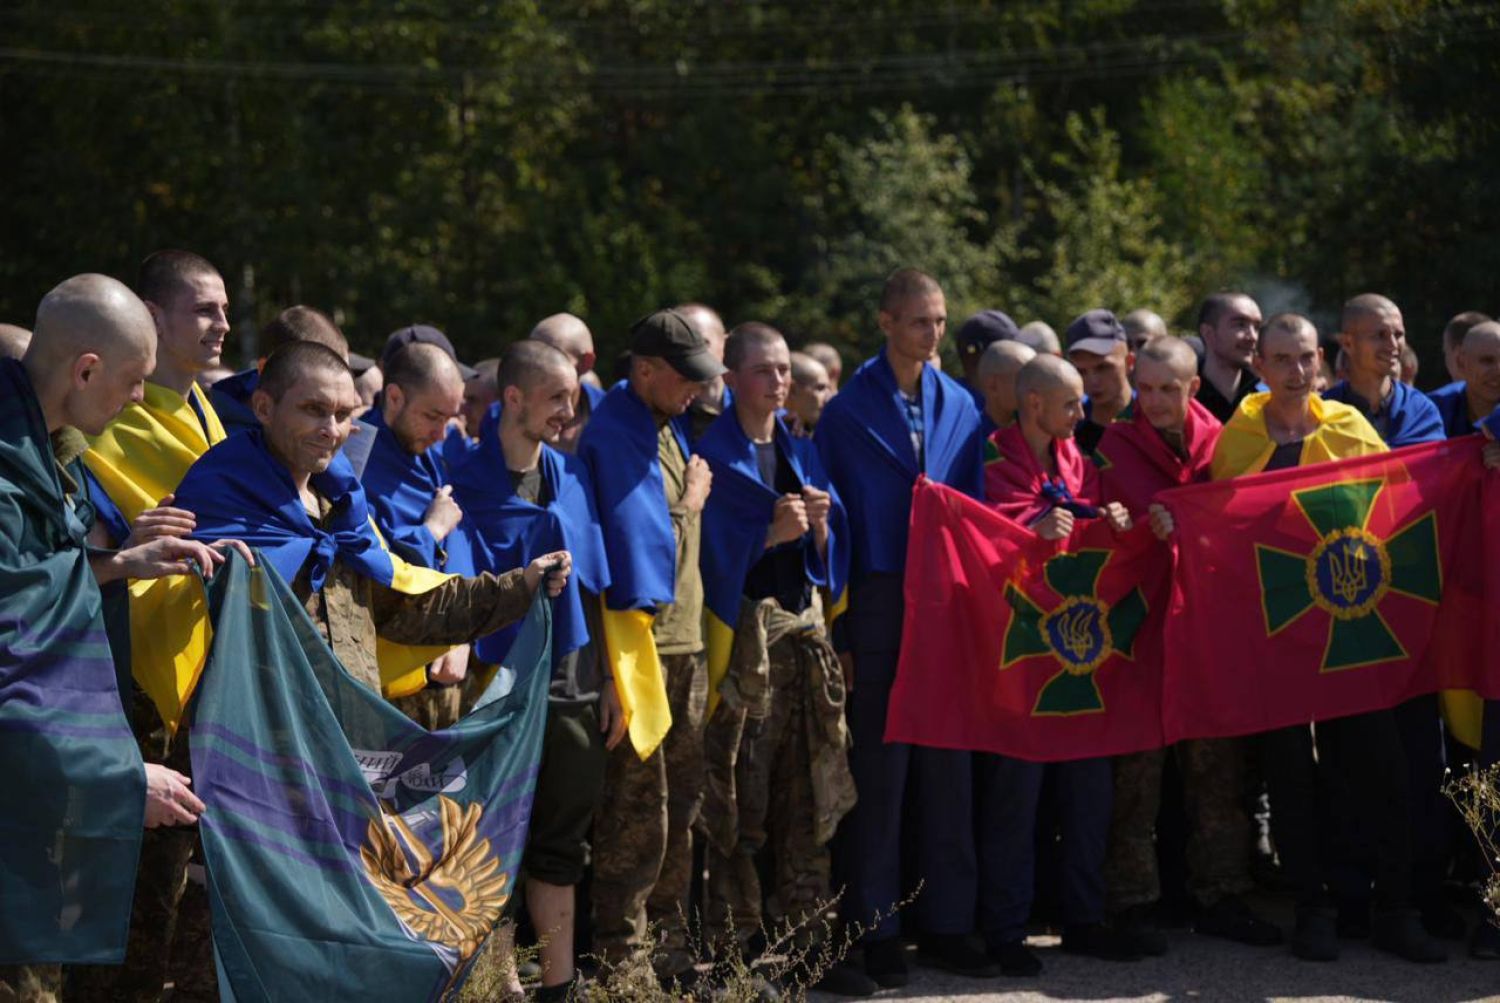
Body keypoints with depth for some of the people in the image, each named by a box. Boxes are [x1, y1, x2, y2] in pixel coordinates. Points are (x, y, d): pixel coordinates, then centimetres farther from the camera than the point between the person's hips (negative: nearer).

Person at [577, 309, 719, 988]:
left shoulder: (667, 425, 15)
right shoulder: (614, 433, -15)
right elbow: (641, 533, -20)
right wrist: (690, 504, -5)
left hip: (685, 638, 9)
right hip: (641, 638, -9)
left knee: (680, 805, 14)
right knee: (638, 810, -5)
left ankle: (670, 946, 24)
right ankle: (622, 961, 2)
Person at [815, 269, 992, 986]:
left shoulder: (960, 407, 9)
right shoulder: (847, 412, -3)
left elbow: (975, 509, 11)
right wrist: (838, 634, -8)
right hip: (878, 608, -3)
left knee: (946, 768, 7)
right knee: (878, 772, 1)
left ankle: (947, 925, 14)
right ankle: (875, 932, 8)